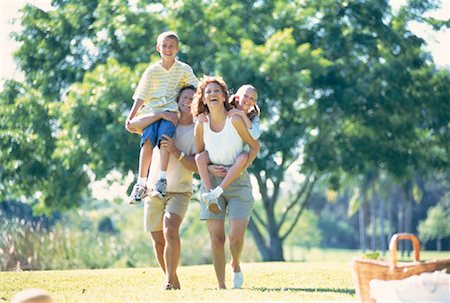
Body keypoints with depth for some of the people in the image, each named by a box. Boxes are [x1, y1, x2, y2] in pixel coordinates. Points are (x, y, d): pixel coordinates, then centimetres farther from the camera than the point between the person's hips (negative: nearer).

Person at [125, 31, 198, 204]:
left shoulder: (184, 70, 9)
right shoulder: (152, 70, 10)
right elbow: (141, 96, 7)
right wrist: (130, 117, -3)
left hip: (171, 112, -1)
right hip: (152, 112, 1)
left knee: (164, 133, -34)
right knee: (148, 137, -30)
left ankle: (162, 179, -39)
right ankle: (141, 183, -32)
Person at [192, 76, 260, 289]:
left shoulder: (235, 120, -7)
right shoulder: (201, 125, 2)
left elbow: (254, 145, 4)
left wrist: (244, 165, -9)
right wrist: (208, 169, -6)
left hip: (238, 183, -2)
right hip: (212, 183, 2)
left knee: (236, 236, -12)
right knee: (216, 238, -2)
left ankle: (235, 265, 21)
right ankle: (221, 286, 8)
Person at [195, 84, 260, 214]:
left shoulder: (253, 117, 5)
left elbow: (255, 135, -15)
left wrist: (242, 114, -21)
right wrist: (201, 116, -15)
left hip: (236, 157, -1)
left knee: (244, 156, -37)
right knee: (200, 157, -29)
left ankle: (217, 191, -43)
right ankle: (210, 195, -39)